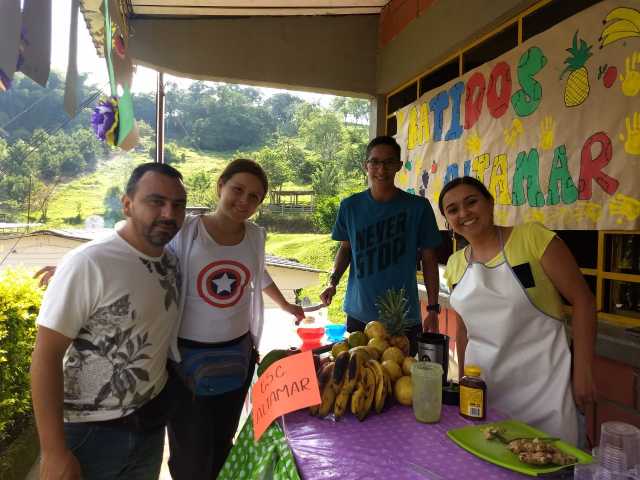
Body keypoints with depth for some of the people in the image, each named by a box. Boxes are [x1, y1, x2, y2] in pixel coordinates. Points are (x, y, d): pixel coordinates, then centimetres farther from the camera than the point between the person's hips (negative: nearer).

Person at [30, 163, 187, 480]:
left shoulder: (171, 263, -2)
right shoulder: (88, 264, -22)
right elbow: (46, 355, -19)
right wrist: (54, 453, -18)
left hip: (152, 420, 6)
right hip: (92, 431, -6)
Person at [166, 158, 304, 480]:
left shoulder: (255, 236, 1)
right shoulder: (185, 231, -12)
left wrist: (285, 305, 32)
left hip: (237, 355, 4)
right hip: (187, 357, -4)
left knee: (223, 446, 17)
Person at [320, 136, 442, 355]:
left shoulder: (418, 207, -5)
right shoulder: (350, 206, 1)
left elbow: (428, 259, 1)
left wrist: (433, 309, 0)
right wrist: (333, 280, -3)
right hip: (358, 315, 2)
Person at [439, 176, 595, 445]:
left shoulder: (533, 238, -11)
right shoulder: (455, 264, 5)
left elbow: (582, 300, -9)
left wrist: (582, 372, -11)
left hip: (541, 381, -4)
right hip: (482, 383, 4)